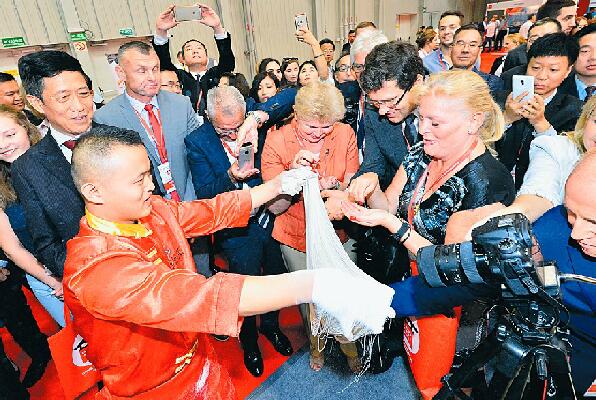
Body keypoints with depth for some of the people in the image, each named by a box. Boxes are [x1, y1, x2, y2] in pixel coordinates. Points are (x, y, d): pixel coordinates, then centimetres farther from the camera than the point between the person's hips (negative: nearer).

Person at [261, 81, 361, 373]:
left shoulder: (345, 135, -11)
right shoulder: (277, 141, -17)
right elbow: (275, 207, -18)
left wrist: (335, 185, -29)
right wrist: (293, 173, -36)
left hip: (339, 232, 2)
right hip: (297, 237, -1)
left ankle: (347, 341, 49)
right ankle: (316, 342, 52)